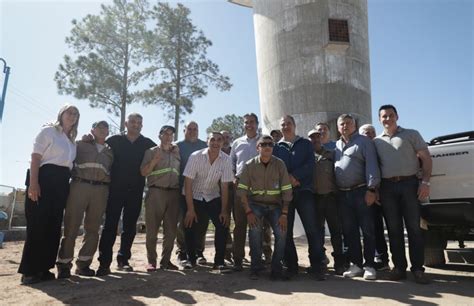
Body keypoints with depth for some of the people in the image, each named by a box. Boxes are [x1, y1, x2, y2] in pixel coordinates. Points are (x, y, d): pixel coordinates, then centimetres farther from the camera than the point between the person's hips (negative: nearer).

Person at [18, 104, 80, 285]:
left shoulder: (72, 141, 20)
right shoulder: (48, 131, 1)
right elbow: (35, 157, -8)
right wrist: (33, 183, -19)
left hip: (62, 183, 7)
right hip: (45, 178, -7)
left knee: (53, 227, 7)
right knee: (37, 224, -7)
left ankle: (43, 268, 14)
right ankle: (29, 270, 0)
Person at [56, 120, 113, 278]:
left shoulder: (110, 151, 20)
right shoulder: (81, 144, 14)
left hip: (101, 190, 3)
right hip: (79, 186, -2)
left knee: (93, 228, 3)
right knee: (71, 226, -5)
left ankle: (83, 264, 13)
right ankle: (64, 264, 4)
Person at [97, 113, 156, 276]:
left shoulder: (147, 144, 8)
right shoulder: (115, 140, 5)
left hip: (136, 190, 2)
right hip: (116, 188, -2)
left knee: (130, 226, 8)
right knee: (110, 225, -4)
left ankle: (123, 260, 20)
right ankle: (104, 262, 1)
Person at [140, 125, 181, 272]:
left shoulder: (177, 153, 17)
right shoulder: (151, 151, 8)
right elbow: (143, 172, -1)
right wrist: (155, 160, -13)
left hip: (174, 193, 3)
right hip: (156, 192, -3)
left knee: (171, 230, 5)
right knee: (152, 228, -1)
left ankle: (166, 260, 15)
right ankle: (151, 260, 8)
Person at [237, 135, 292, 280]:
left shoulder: (279, 164, -6)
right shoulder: (249, 165, -6)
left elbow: (286, 191, -6)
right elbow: (242, 191, -6)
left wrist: (284, 214, -12)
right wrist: (248, 212, -14)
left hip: (275, 204, 1)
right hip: (256, 204, -1)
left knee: (282, 232, -19)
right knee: (255, 228, -26)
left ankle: (276, 267, 4)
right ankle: (256, 267, -6)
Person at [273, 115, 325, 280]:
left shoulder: (306, 144, 14)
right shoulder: (276, 147, 15)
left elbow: (310, 164, 0)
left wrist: (295, 176, -14)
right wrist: (288, 180, -10)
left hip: (304, 190, -1)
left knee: (312, 228, -6)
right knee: (286, 230, 3)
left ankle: (317, 266, 3)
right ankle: (291, 265, 14)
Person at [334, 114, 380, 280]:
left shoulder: (364, 141, 3)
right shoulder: (336, 145, 18)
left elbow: (371, 165, -7)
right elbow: (331, 168, 16)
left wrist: (371, 188, -17)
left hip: (361, 191, -5)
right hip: (342, 194, 5)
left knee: (367, 229, 0)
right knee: (349, 230, 8)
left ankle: (369, 265, 9)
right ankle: (356, 264, 18)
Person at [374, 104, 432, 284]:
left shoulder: (411, 134, 10)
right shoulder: (376, 142, 16)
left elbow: (426, 158, 5)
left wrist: (425, 182, -7)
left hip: (409, 183, -2)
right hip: (387, 187, 2)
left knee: (413, 227, -2)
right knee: (394, 229, 4)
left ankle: (418, 269, 5)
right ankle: (399, 267, 11)